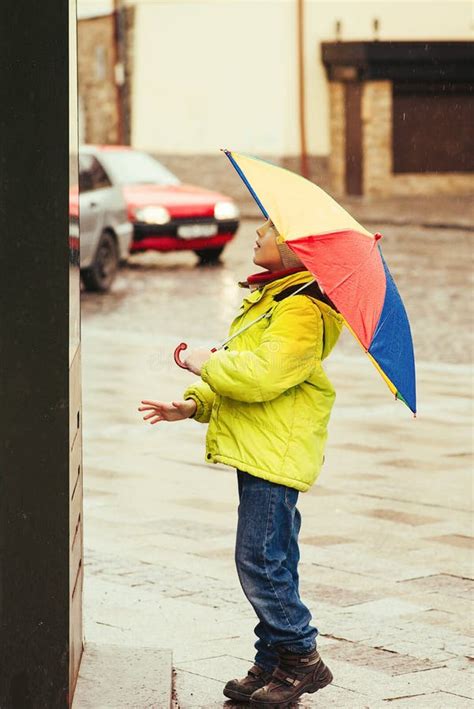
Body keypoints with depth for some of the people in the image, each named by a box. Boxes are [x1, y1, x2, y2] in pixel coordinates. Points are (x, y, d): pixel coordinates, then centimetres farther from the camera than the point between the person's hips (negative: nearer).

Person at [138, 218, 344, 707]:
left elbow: (263, 374, -26)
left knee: (259, 561, -8)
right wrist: (195, 405, 11)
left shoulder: (302, 311, -15)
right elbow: (243, 375, 24)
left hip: (276, 456, -10)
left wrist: (207, 363, -12)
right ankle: (272, 664, 20)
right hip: (257, 451, 10)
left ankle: (302, 659, 3)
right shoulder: (268, 299, 18)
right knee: (271, 565, 13)